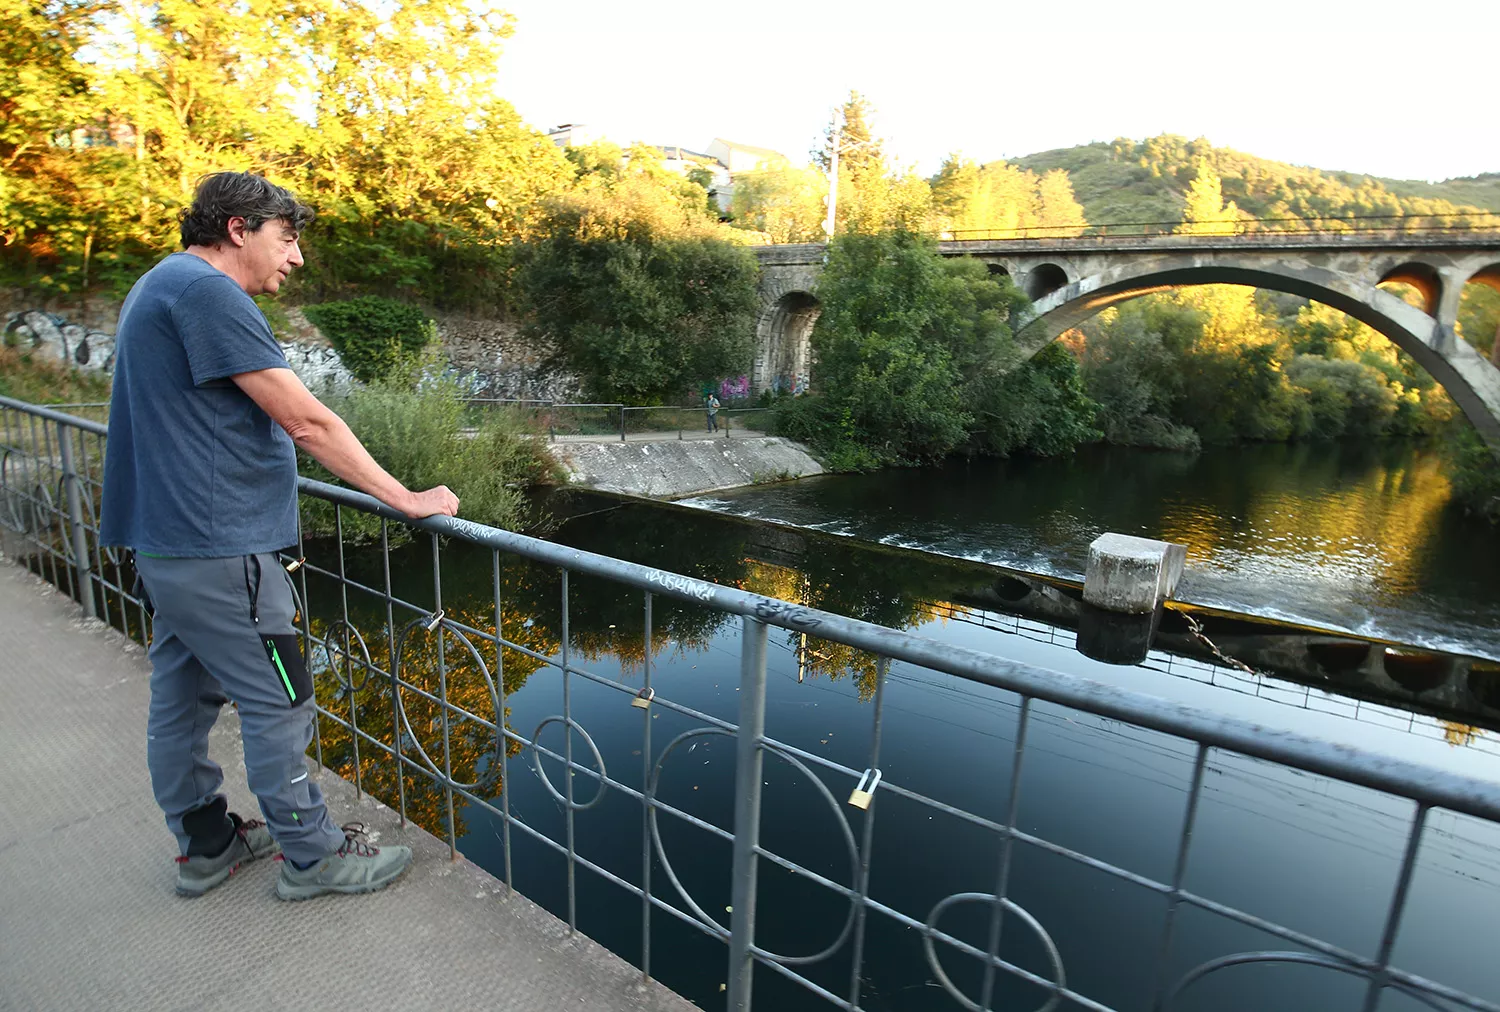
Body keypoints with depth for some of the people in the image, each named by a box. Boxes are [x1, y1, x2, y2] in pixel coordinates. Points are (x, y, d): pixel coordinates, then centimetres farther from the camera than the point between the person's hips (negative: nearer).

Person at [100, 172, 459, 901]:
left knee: (181, 699, 17)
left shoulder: (159, 286, 17)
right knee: (277, 705, 1)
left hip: (164, 540, 11)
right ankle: (311, 856, 15)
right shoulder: (207, 290, -16)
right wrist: (406, 499, -18)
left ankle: (205, 843, 33)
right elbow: (305, 420, -21)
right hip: (217, 547, -11)